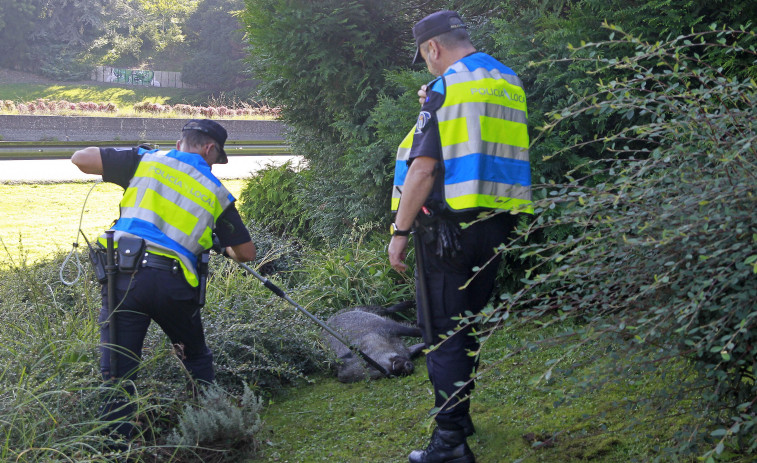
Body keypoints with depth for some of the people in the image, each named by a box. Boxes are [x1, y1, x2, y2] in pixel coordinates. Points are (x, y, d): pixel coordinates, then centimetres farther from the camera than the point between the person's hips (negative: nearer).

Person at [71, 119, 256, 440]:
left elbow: (81, 158, 11)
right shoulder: (217, 193, 13)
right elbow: (246, 253, 17)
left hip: (124, 275, 0)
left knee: (117, 370, 3)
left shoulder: (147, 160, 11)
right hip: (173, 283, 1)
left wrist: (123, 165, 27)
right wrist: (227, 251, 41)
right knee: (196, 359, 25)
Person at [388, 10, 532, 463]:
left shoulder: (446, 88, -12)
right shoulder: (511, 83, 13)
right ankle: (459, 416, 31)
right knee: (470, 324, 19)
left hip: (448, 227, -8)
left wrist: (400, 231, -13)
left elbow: (423, 169, -18)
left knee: (443, 334, -3)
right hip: (496, 227, 8)